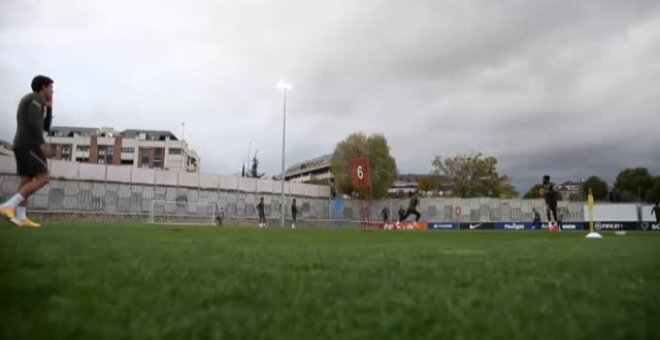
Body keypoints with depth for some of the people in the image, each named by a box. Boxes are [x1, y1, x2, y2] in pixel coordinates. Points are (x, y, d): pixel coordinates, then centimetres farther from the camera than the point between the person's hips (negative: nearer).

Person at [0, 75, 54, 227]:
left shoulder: (28, 101, 29)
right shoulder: (37, 98, -3)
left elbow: (45, 127, 27)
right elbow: (33, 122, -19)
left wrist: (49, 107, 24)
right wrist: (42, 144, -23)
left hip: (21, 145, 10)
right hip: (29, 144, -10)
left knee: (26, 181, 2)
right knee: (42, 178, -14)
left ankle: (21, 218, -8)